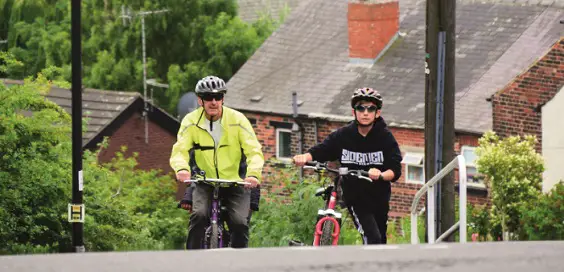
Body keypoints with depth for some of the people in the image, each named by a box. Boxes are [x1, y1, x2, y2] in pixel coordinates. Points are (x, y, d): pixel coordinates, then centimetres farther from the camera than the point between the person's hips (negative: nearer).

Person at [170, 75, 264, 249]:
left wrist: (253, 174, -35)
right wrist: (181, 169, -38)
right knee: (199, 215, -26)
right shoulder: (191, 121, -5)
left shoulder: (237, 119, -8)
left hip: (235, 183, 0)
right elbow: (179, 151, -14)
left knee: (240, 223, -20)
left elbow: (254, 151, -14)